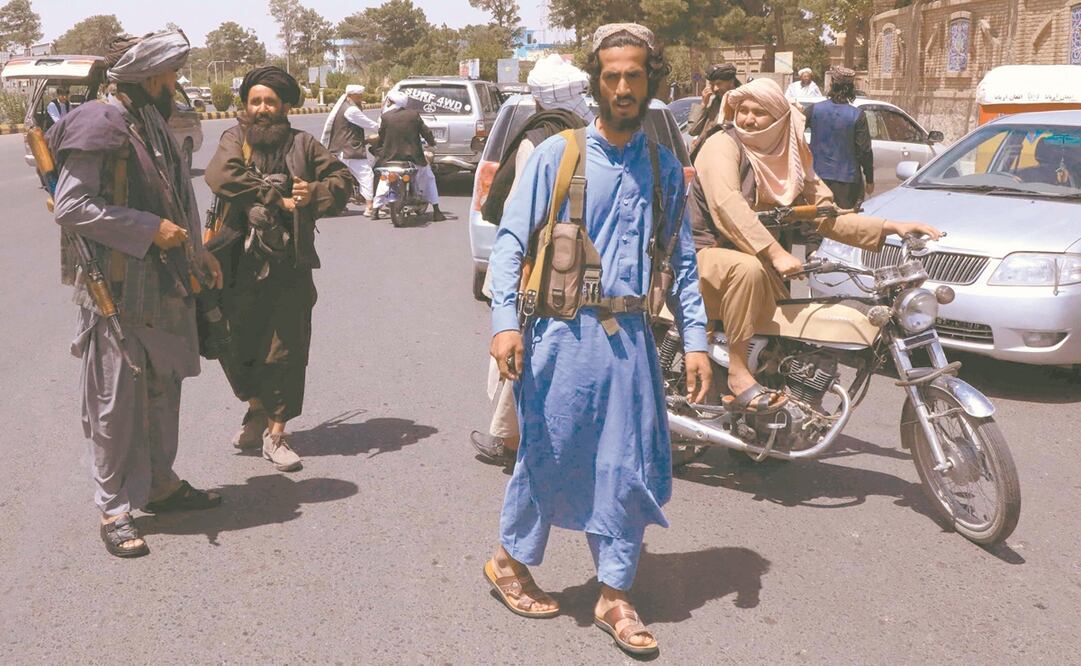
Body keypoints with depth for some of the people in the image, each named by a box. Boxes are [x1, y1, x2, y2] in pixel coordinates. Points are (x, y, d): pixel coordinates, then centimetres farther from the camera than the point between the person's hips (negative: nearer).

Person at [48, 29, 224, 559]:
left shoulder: (153, 126, 13)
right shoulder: (100, 128, -14)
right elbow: (70, 206, -20)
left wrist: (197, 252, 16)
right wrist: (150, 229, -21)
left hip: (163, 284, 9)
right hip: (115, 289, -9)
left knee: (163, 387, 16)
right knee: (117, 400, -1)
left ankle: (160, 483, 31)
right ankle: (115, 509, 10)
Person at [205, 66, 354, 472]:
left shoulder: (302, 145, 9)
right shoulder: (235, 140, 3)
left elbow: (342, 179, 12)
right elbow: (221, 177, -16)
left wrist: (314, 194, -9)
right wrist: (277, 198, -15)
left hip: (290, 265, 1)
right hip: (242, 264, 0)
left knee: (285, 351, 2)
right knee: (237, 345, 6)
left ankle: (276, 431, 14)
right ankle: (257, 409, 33)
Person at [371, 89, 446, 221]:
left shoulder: (385, 116, -5)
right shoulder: (413, 114, -3)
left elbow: (381, 136, 3)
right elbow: (425, 131, 2)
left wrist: (380, 149, 21)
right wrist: (431, 142, 21)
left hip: (391, 156, 0)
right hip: (413, 155, 0)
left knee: (384, 181, 20)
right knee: (428, 179, 15)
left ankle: (375, 210, 15)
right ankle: (436, 212, 10)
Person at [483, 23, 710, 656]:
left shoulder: (666, 167, 10)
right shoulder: (557, 155, -1)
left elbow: (683, 260, 13)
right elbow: (510, 241, -4)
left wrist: (696, 341, 5)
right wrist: (506, 322, -16)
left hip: (631, 339, 3)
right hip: (563, 334, -3)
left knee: (630, 467, 5)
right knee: (548, 455, 7)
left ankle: (615, 596, 18)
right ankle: (510, 561, 31)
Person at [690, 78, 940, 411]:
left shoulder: (791, 160, 11)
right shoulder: (723, 144, -9)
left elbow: (828, 217, 9)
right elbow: (727, 204, -27)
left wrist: (892, 227, -4)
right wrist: (775, 252, -38)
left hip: (757, 261, 8)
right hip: (706, 254, -7)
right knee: (748, 269, -39)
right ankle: (738, 372, -32)